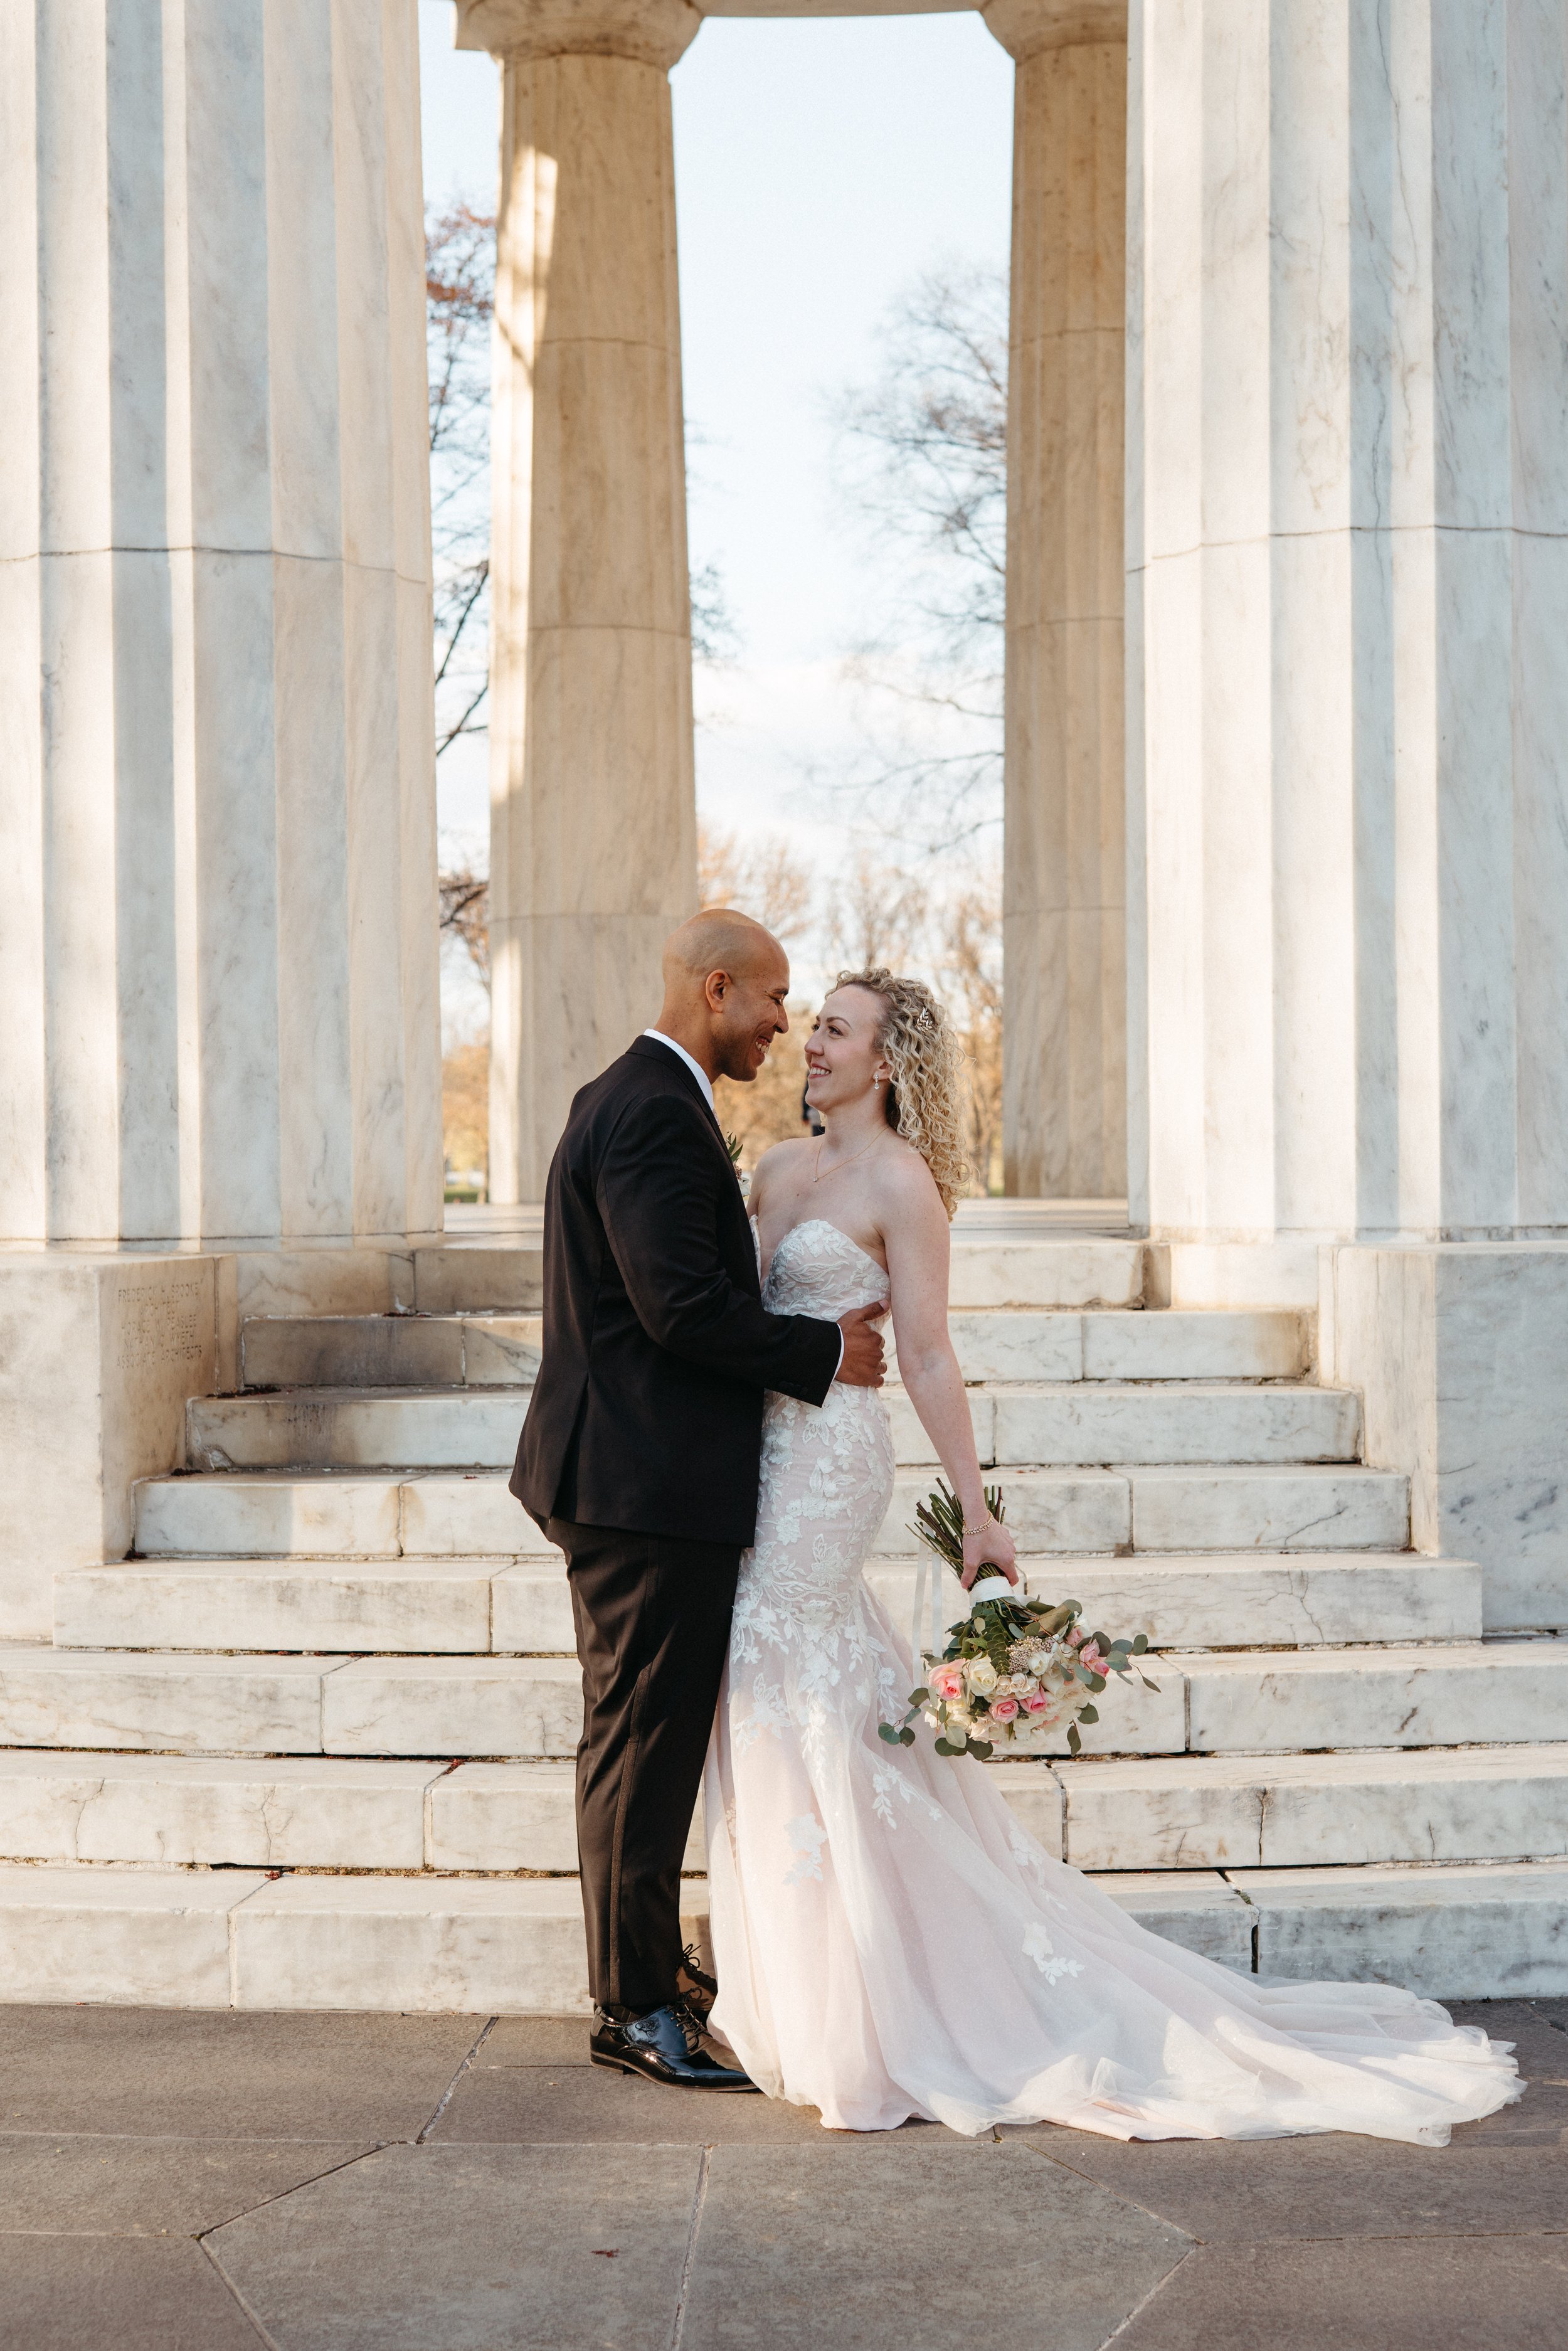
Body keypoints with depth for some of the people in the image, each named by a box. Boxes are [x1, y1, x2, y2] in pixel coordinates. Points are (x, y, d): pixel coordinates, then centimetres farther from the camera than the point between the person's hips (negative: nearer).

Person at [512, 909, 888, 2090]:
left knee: (646, 1739, 18)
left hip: (632, 1476, 11)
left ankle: (649, 1966, 29)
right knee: (646, 1740, -2)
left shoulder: (631, 1099, 16)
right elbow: (685, 1307, -24)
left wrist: (810, 1335, 13)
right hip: (651, 1485, -11)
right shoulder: (657, 1115, -19)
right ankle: (635, 2008, 6)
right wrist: (825, 1352, -12)